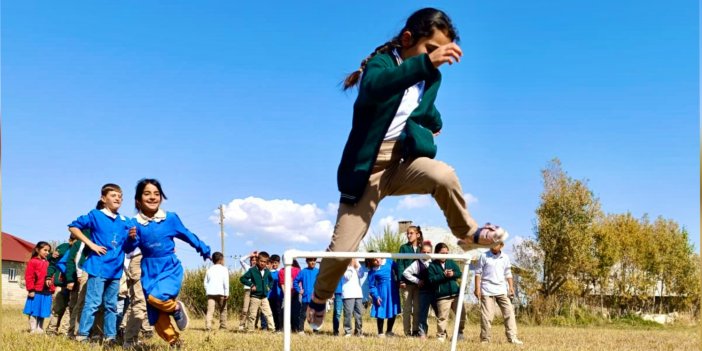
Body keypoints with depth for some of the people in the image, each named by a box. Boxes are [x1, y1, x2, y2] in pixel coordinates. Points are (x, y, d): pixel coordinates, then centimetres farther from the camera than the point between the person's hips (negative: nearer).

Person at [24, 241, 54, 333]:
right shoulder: (32, 262, -4)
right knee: (34, 312, 0)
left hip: (46, 292, 6)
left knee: (42, 313, 11)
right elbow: (28, 277, -8)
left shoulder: (47, 263, 14)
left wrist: (52, 290, 11)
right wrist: (31, 290, -14)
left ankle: (40, 330, 18)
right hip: (36, 292, -6)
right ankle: (33, 330, 4)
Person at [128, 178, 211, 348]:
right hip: (149, 270, 2)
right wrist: (132, 239, -21)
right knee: (156, 315, 2)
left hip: (170, 267, -2)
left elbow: (187, 235, 10)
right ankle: (174, 341, 23)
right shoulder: (135, 223, -4)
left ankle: (176, 308, 4)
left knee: (157, 297, -29)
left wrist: (204, 249, 20)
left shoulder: (170, 218, -5)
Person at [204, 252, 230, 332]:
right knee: (223, 310, 11)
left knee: (210, 310, -5)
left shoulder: (209, 269, 16)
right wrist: (226, 293, -8)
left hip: (210, 293, 3)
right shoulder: (224, 269, 2)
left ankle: (208, 326, -20)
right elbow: (226, 282, -6)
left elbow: (206, 282, 15)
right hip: (220, 292, -3)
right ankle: (223, 326, 12)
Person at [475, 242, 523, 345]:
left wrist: (511, 287, 5)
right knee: (487, 315, -5)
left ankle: (512, 337, -1)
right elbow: (478, 273, 0)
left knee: (509, 312, -3)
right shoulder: (484, 256, 0)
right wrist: (477, 288, -7)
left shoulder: (505, 257, 10)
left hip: (502, 290, 3)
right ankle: (485, 339, 4)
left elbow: (508, 274, 15)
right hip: (487, 290, -3)